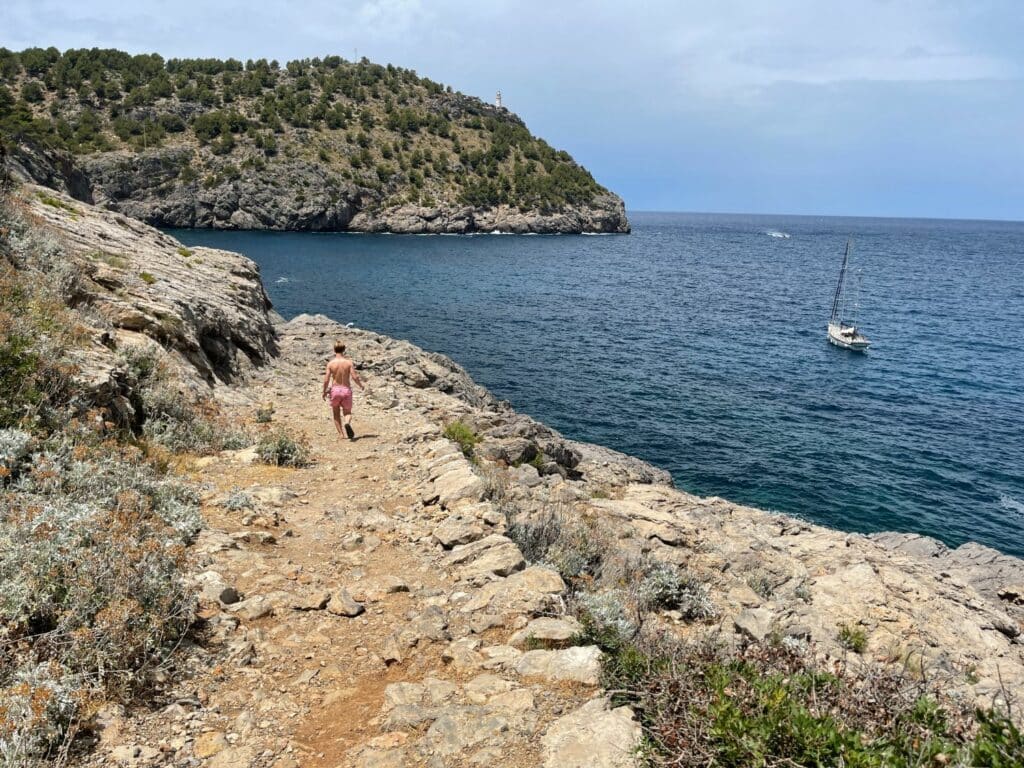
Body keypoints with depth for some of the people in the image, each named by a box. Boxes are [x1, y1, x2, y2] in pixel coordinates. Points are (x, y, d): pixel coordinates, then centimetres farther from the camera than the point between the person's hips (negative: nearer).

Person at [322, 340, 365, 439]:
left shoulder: (331, 363, -7)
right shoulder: (348, 362, -7)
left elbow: (326, 380, -8)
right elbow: (354, 377, -12)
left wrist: (324, 392, 7)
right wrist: (361, 385, 7)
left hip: (335, 390, 0)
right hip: (346, 390, 0)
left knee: (336, 413, 19)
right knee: (347, 412, 14)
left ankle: (341, 433, 14)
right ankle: (347, 423, -19)